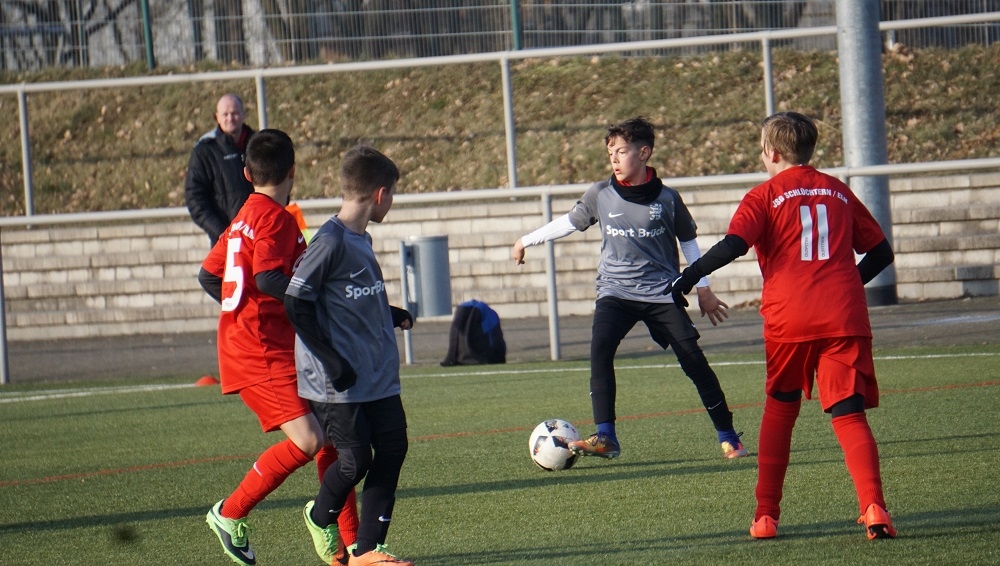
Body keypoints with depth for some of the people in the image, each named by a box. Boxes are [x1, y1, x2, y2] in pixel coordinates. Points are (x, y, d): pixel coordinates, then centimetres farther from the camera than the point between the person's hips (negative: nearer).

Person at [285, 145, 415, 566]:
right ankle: (321, 517, 25)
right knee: (355, 460, -5)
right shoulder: (330, 241, -15)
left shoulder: (361, 239, 13)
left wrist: (394, 316, 14)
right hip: (338, 383, -9)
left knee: (392, 449, 1)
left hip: (378, 374, 9)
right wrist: (332, 361, -19)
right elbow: (296, 303, -18)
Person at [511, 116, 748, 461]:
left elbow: (688, 241, 10)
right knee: (600, 348, -24)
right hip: (615, 292, 1)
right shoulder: (600, 195, 0)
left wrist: (703, 289, 9)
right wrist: (527, 240, 23)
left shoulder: (666, 199, -3)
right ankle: (605, 438, -24)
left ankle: (727, 436, 7)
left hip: (663, 293, -1)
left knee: (693, 360, -7)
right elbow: (569, 222, 17)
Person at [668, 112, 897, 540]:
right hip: (845, 319, 1)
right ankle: (873, 508, -23)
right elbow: (881, 251, 18)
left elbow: (733, 245, -12)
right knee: (849, 414, -2)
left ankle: (766, 516, 15)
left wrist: (686, 279, -5)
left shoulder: (765, 197, 4)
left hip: (789, 320, -1)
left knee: (779, 411, 17)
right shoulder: (838, 192, 16)